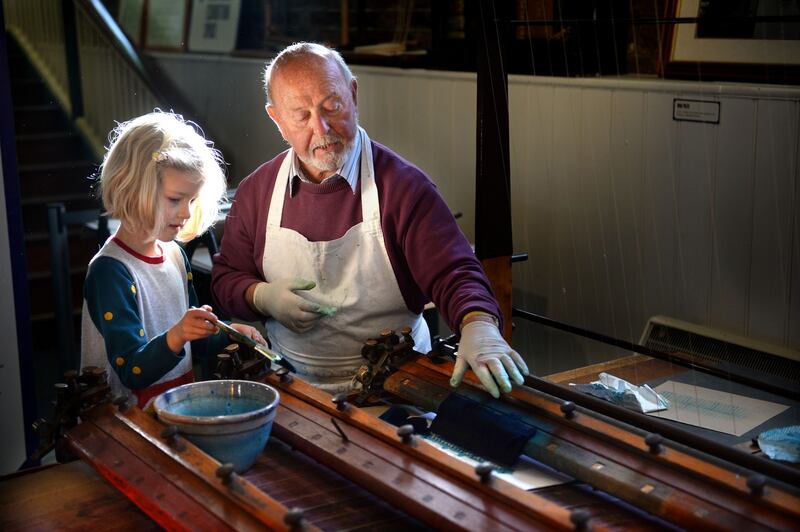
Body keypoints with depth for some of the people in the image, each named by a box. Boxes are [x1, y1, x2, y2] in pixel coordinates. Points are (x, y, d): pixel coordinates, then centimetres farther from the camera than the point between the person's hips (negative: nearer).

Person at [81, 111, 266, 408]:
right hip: (133, 415, -8)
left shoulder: (175, 254, 10)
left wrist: (229, 333, 4)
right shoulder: (110, 272, -14)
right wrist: (175, 336, -34)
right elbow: (132, 373, -18)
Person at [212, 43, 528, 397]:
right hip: (291, 388, 3)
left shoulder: (402, 185, -5)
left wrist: (480, 327, -34)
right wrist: (263, 297, -5)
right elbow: (225, 278, 18)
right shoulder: (255, 191, 7)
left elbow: (454, 274, -12)